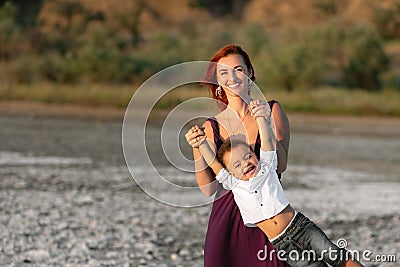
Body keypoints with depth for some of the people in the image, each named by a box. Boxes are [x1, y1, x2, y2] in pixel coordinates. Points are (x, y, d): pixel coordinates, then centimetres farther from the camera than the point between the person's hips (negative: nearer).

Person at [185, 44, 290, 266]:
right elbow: (209, 188, -1)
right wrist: (197, 149, -14)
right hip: (226, 219, 1)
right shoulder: (213, 126, 5)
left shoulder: (272, 111, 2)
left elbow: (281, 165, -9)